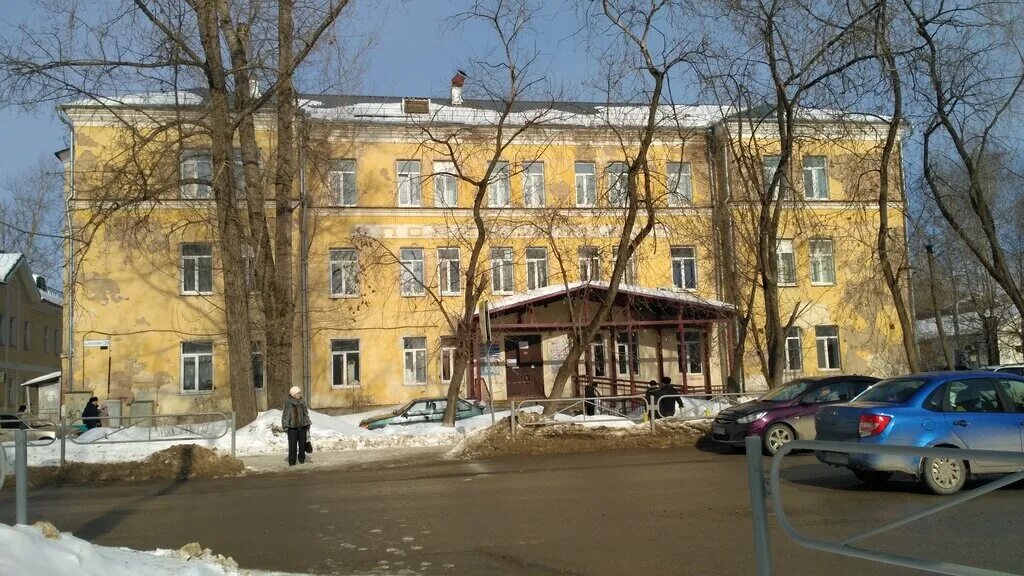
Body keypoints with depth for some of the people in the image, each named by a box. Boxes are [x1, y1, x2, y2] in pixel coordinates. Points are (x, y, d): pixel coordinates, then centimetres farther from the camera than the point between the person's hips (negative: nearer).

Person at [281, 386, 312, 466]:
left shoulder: (302, 402, 10)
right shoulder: (288, 403, -7)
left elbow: (306, 414, 18)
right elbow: (285, 415, -6)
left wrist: (307, 423, 13)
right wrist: (285, 426, -10)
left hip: (302, 426, 5)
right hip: (292, 427, -5)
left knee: (302, 443, 9)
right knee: (292, 444, -4)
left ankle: (301, 459, 21)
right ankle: (292, 461, 2)